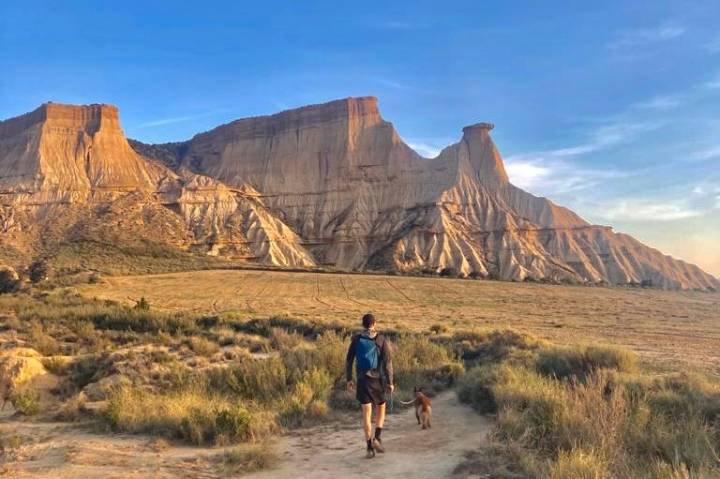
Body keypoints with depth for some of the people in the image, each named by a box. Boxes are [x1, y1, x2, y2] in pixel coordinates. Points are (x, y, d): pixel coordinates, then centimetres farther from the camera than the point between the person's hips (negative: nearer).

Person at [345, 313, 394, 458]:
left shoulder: (356, 339, 1)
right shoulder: (381, 340, -5)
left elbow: (348, 361, 1)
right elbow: (387, 362, -10)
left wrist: (349, 379, 11)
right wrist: (390, 382, -4)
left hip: (362, 380, 1)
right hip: (377, 380, -1)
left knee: (367, 414, 5)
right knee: (381, 408, 20)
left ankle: (370, 447, 2)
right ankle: (377, 438, 3)